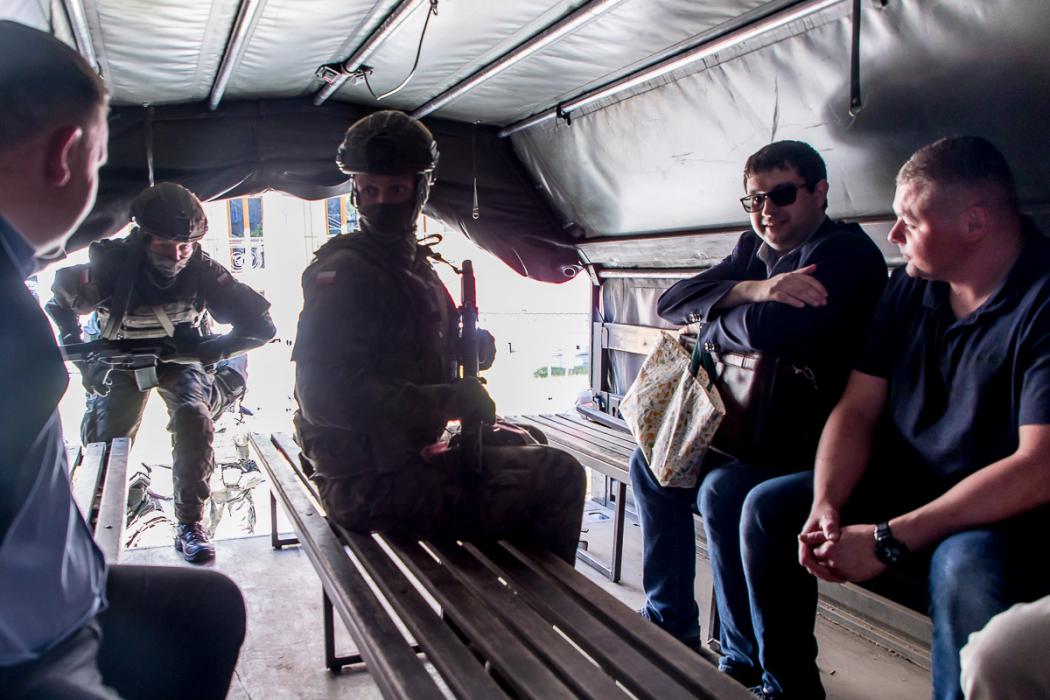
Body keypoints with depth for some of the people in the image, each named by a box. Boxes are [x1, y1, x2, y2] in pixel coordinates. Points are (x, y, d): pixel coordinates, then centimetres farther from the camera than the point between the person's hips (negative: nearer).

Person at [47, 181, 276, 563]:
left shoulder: (203, 272, -30)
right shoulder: (111, 267, -28)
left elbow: (261, 326, -29)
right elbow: (60, 300, -7)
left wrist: (209, 350, -38)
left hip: (181, 359, -1)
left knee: (195, 422, -26)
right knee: (106, 438, -6)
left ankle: (190, 525, -14)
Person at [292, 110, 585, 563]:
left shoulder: (413, 264, 14)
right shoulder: (345, 272, -16)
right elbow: (326, 393, -26)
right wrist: (448, 401, -25)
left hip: (403, 455, 10)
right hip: (370, 483, -10)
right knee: (556, 479, -14)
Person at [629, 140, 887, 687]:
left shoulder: (846, 252, -15)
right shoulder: (754, 248, 10)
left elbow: (769, 329, -33)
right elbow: (670, 303, -3)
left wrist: (710, 324, -11)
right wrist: (752, 288, -20)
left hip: (818, 438, -9)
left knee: (723, 491, -29)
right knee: (651, 463, 4)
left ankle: (746, 662, -9)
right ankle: (670, 625, 14)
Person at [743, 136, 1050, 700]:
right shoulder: (911, 285, 2)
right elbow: (857, 408, 1)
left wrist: (890, 539, -28)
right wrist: (826, 505, -17)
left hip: (1000, 510, -6)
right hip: (904, 482, 6)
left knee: (965, 569, -37)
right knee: (769, 507, -8)